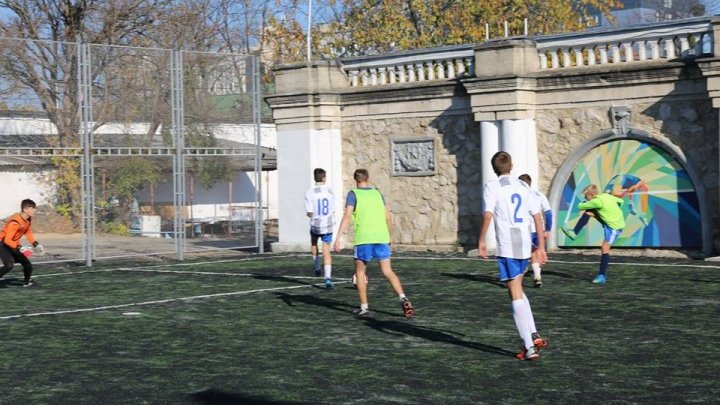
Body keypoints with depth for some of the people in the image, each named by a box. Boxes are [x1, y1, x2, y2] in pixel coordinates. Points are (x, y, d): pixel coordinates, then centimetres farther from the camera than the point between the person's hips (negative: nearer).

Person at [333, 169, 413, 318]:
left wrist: (338, 238, -15)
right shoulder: (377, 193, 15)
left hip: (363, 239, -3)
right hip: (381, 237, 3)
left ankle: (364, 308, 6)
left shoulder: (353, 194, 2)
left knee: (360, 272, 10)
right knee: (388, 272, 6)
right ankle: (403, 299, -13)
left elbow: (347, 216, -10)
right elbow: (387, 217, 17)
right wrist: (389, 236, 30)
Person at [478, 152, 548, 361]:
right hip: (524, 245, 5)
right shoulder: (523, 186, 14)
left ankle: (529, 347, -5)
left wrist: (481, 241, -5)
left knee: (515, 295, -3)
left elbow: (488, 214, -15)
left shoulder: (492, 187, -1)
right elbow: (537, 216, 11)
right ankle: (533, 335, 12)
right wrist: (541, 246, 15)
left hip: (506, 246, -5)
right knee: (518, 290, 22)